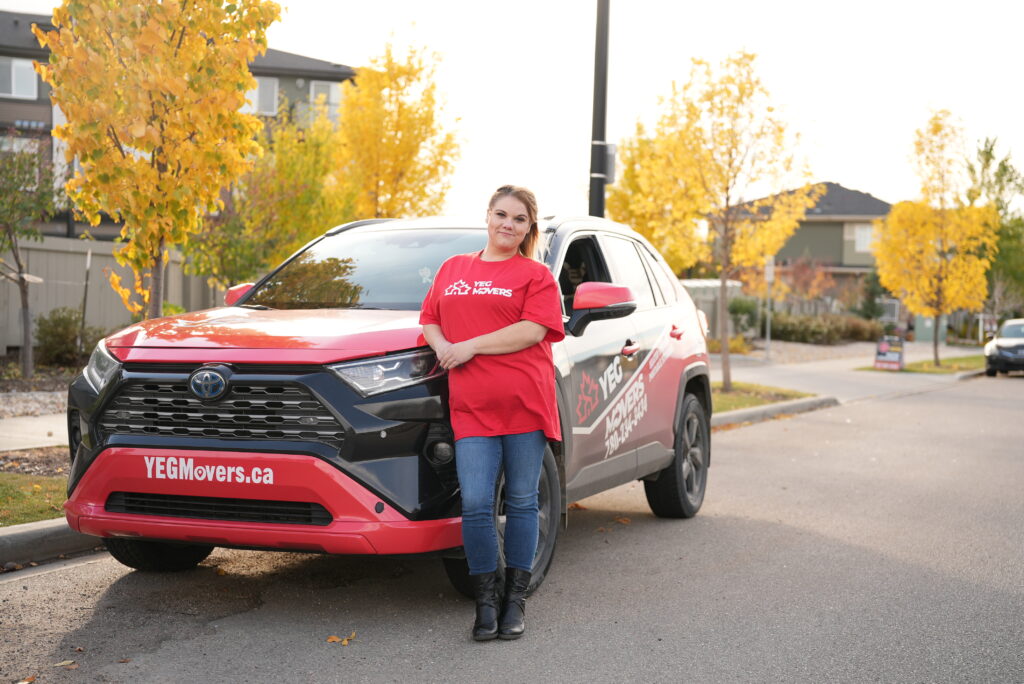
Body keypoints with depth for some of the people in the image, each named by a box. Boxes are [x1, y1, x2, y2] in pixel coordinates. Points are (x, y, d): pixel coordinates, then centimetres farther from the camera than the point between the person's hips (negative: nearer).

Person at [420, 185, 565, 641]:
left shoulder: (535, 274, 6)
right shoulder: (453, 269, 20)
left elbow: (533, 330, -8)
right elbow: (428, 319, 20)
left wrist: (471, 346, -11)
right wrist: (443, 347, -2)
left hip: (525, 402, -2)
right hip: (471, 407, 2)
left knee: (521, 501, 4)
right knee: (475, 504, -6)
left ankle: (516, 601, 15)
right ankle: (485, 603, 6)